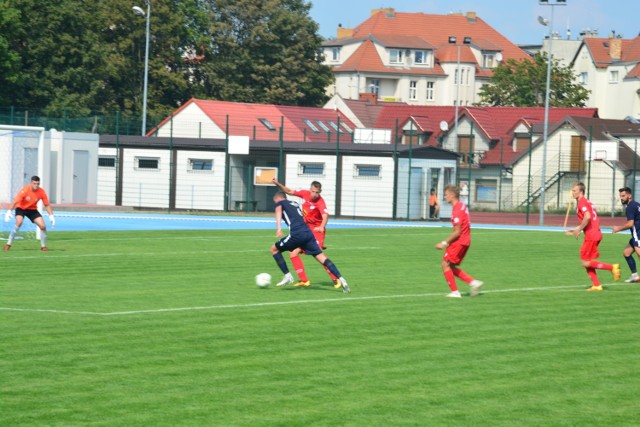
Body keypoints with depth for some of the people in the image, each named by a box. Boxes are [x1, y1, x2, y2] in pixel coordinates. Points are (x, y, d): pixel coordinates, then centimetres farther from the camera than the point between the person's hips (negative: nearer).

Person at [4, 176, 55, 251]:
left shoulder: (42, 192, -17)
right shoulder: (25, 190, -27)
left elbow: (47, 205, -6)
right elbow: (15, 201, -27)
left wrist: (51, 216, -12)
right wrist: (9, 212, -35)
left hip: (32, 209, 3)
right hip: (21, 208, -3)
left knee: (43, 226, -10)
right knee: (19, 222, -30)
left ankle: (43, 246, 10)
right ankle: (8, 244, -19)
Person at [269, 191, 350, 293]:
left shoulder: (280, 203, 13)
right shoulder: (295, 204, 32)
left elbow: (278, 212, -9)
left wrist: (279, 228, -23)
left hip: (296, 234, -6)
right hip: (308, 233, 6)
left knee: (274, 249, 15)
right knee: (321, 257, 1)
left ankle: (287, 276, 10)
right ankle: (340, 279, -15)